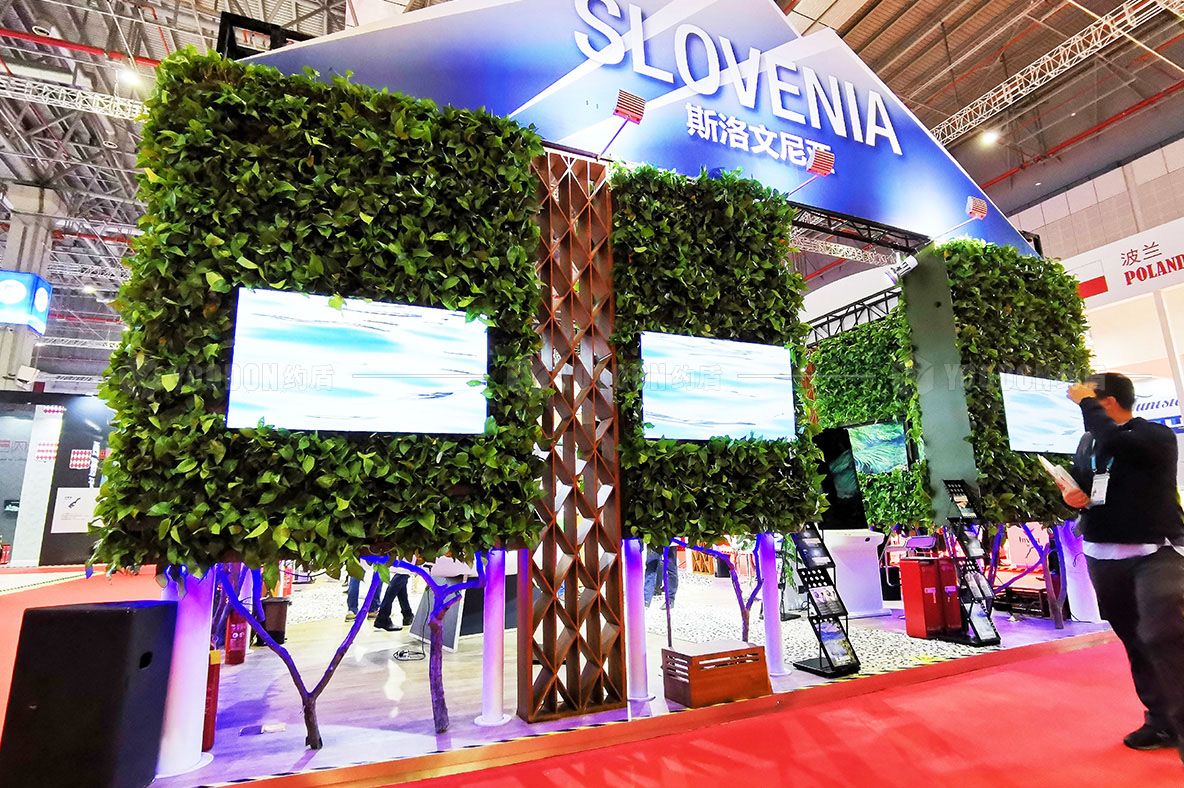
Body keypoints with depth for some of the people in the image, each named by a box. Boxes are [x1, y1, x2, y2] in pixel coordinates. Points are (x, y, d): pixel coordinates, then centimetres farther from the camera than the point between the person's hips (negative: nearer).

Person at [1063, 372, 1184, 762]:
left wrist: (1086, 403, -18)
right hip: (1103, 554, 6)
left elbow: (1112, 441, -31)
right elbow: (1080, 479, 22)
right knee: (1133, 639, 11)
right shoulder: (1089, 441, 10)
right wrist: (1073, 494, -1)